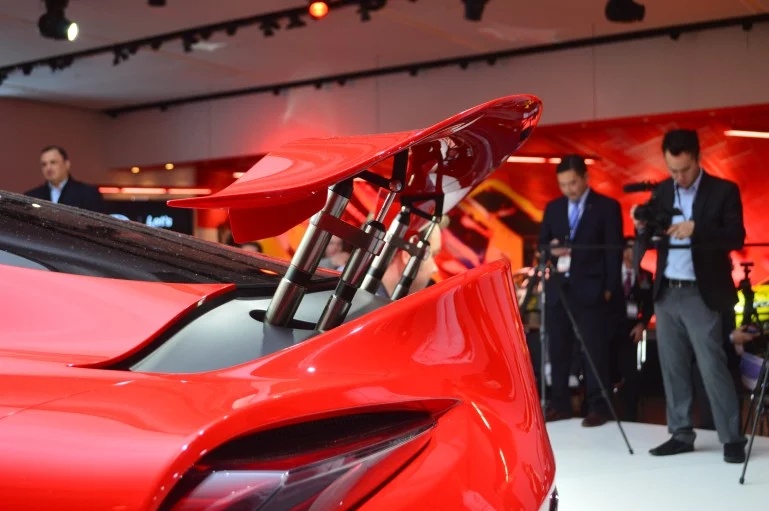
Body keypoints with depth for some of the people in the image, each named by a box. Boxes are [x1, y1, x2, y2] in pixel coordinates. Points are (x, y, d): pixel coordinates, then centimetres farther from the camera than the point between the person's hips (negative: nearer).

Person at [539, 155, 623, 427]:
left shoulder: (607, 207, -1)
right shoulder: (553, 207, 13)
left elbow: (614, 251, -4)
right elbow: (541, 243, 15)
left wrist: (609, 289, -10)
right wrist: (552, 250, -9)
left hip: (591, 289, -5)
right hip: (558, 287, 5)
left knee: (594, 350, -2)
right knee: (558, 349, 7)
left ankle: (597, 407, 4)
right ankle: (560, 404, 15)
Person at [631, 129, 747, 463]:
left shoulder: (723, 191, -4)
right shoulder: (662, 191, 10)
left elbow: (736, 238, -13)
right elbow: (652, 241, 10)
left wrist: (695, 229, -25)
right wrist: (643, 227, -12)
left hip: (701, 295, -5)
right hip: (666, 294, 5)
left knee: (712, 367, -7)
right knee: (672, 368, 8)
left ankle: (732, 438, 1)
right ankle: (681, 434, 17)